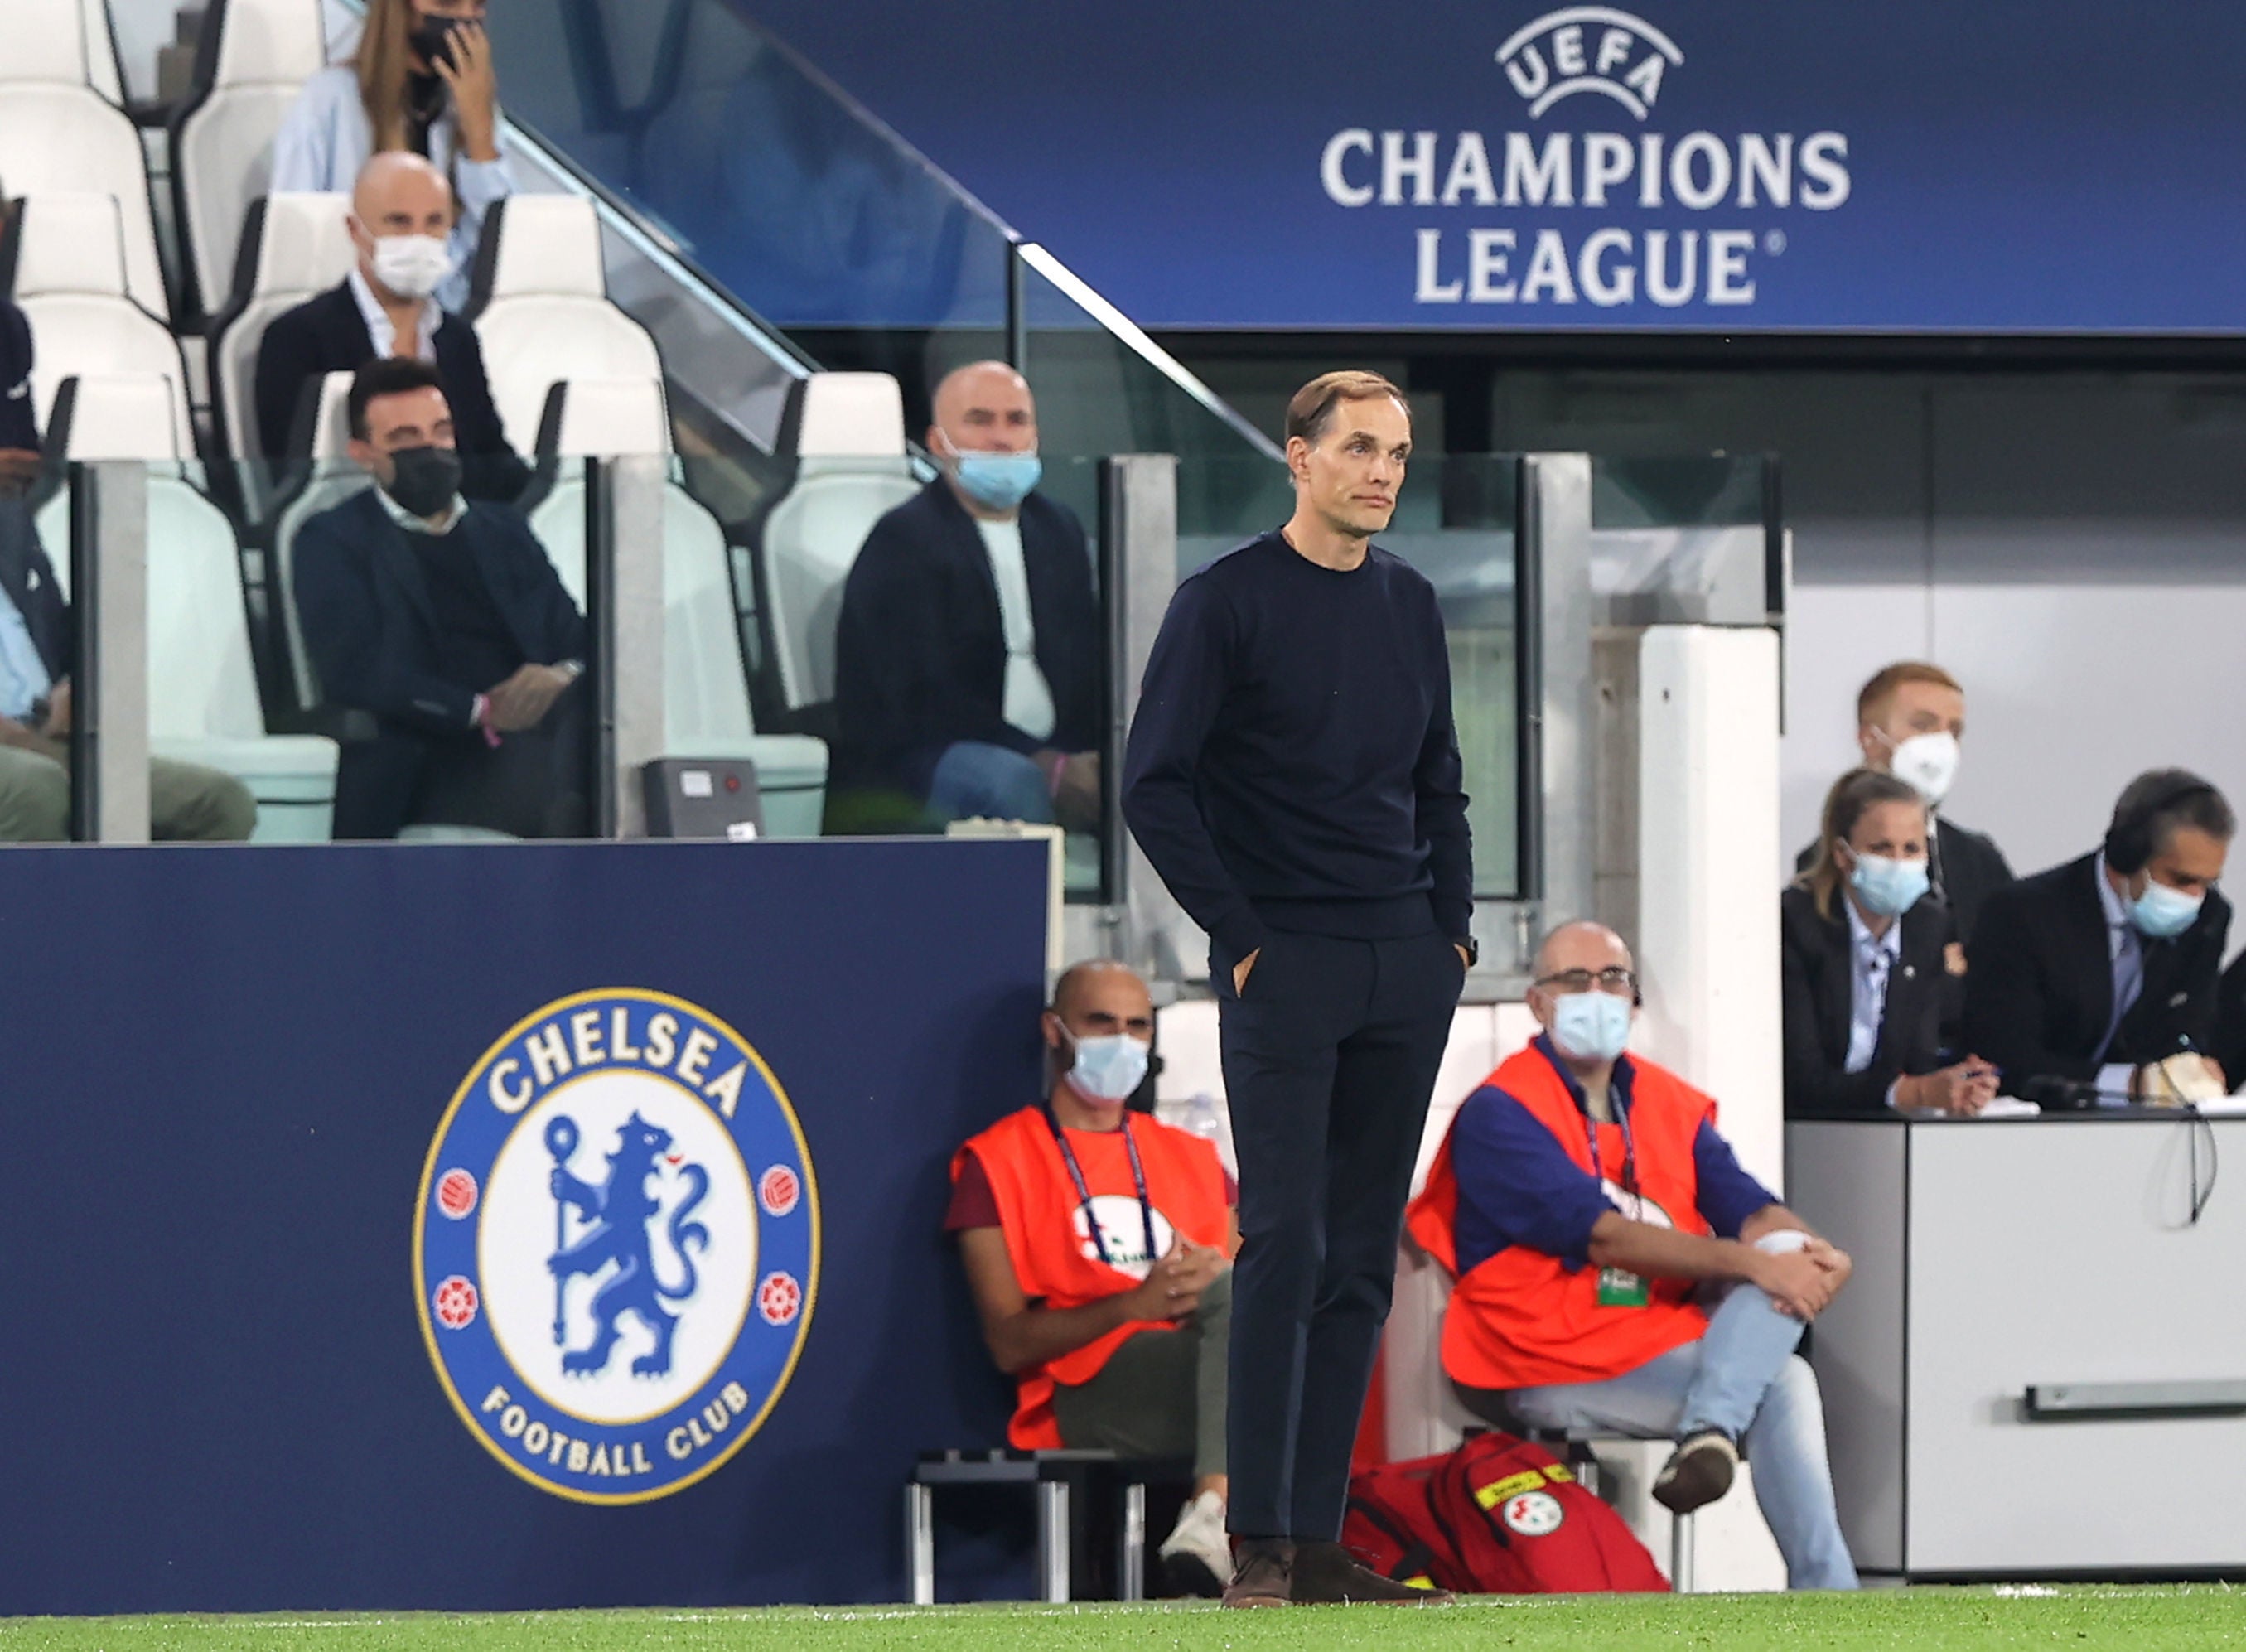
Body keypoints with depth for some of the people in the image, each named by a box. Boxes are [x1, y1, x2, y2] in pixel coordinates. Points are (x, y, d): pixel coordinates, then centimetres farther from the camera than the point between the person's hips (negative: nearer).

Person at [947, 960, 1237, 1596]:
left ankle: (1210, 1514, -50)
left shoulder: (1192, 1159, 27)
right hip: (1084, 1395, -4)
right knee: (1242, 1295, -32)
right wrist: (1134, 1304, -16)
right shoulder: (996, 1162, 10)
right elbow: (1009, 1342, -1)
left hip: (1197, 1393, 5)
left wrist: (1212, 1283, -8)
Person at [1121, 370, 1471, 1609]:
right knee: (1285, 1240, -12)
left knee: (1362, 1259, 5)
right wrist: (1239, 933, -10)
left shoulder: (1409, 604, 14)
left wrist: (1452, 924, 10)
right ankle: (1258, 1544, -11)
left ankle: (1318, 1540, 9)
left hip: (1408, 965, 6)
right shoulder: (1226, 601, -5)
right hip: (1286, 964, -6)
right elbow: (1153, 785, -7)